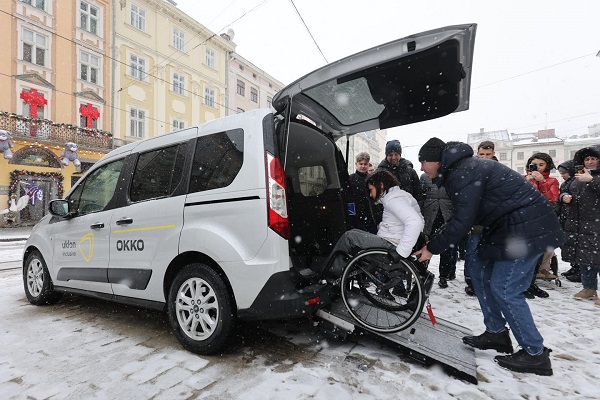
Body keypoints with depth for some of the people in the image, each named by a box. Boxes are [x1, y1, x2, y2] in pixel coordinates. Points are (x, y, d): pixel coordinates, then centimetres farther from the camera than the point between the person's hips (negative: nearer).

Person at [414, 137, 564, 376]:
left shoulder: (463, 173, -21)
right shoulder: (460, 170, 12)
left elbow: (462, 220, -23)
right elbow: (463, 215, 14)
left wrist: (432, 247, -14)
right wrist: (433, 241, 10)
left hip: (526, 229, -10)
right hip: (506, 226, 10)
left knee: (504, 289, -5)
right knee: (480, 273, 12)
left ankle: (535, 354, 12)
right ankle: (496, 333, 25)